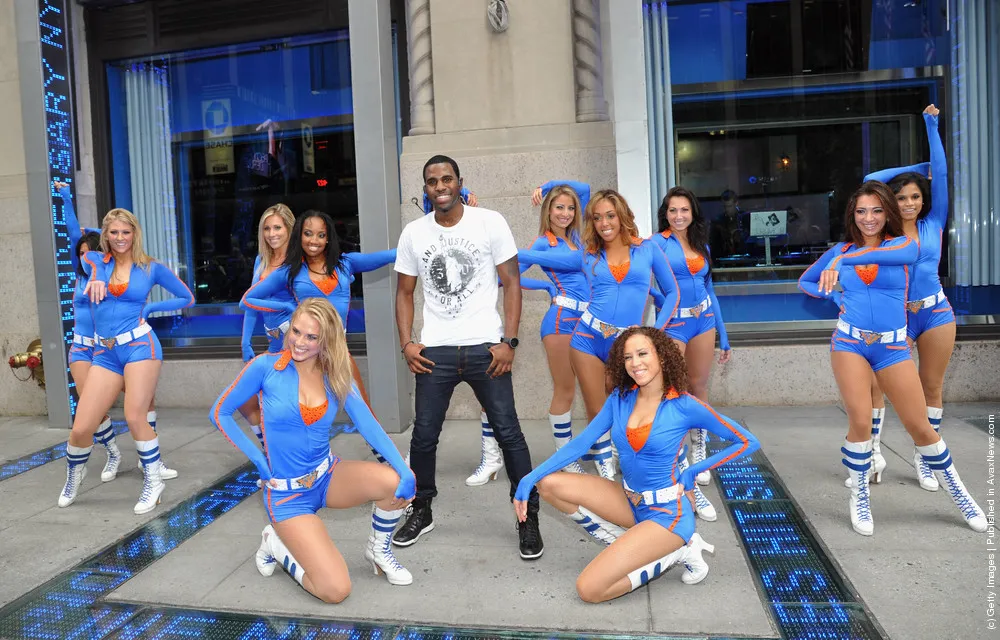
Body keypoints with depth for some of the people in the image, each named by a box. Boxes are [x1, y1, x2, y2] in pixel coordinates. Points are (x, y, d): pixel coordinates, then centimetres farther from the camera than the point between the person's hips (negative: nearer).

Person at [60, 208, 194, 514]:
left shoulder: (151, 268, 5)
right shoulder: (95, 260, 9)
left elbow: (187, 298, 11)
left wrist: (149, 307, 1)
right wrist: (94, 277, -22)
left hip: (140, 346, -3)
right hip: (105, 353, 3)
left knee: (135, 418, -11)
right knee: (81, 427, 1)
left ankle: (154, 480, 11)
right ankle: (74, 474, 34)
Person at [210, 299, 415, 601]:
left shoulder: (335, 376, -3)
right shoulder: (266, 367, -13)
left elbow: (368, 425, -12)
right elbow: (220, 413, -2)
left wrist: (404, 471, -25)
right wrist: (258, 460, -8)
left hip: (329, 476, 4)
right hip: (287, 493, -3)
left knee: (395, 483, -27)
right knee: (335, 590, -17)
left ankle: (378, 548, 6)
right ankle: (277, 544, 13)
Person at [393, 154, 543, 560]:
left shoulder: (490, 222, -1)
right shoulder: (413, 233, 6)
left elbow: (511, 282, -1)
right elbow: (405, 292, 12)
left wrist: (509, 341, -9)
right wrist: (406, 343, 0)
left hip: (485, 348, -2)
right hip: (434, 351, 3)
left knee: (508, 434, 0)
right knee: (423, 435, 7)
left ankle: (528, 519, 15)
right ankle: (422, 512, 28)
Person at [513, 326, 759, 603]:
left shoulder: (684, 406, -15)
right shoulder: (620, 398, -1)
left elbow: (748, 442, -6)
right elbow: (581, 443, 0)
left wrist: (694, 471, -9)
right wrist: (530, 478, -9)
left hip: (666, 512, -6)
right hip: (629, 500, 6)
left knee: (589, 589, -18)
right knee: (550, 484, -10)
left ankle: (676, 550, 1)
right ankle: (633, 546, -2)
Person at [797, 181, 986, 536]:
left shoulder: (905, 244, 2)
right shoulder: (841, 249, 7)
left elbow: (890, 254, -24)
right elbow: (804, 282, 17)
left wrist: (843, 260, -29)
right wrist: (833, 295, 0)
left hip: (893, 347, 0)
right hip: (849, 343, 0)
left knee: (921, 427, 4)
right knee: (861, 422, -9)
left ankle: (958, 492, 28)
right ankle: (859, 497, 12)